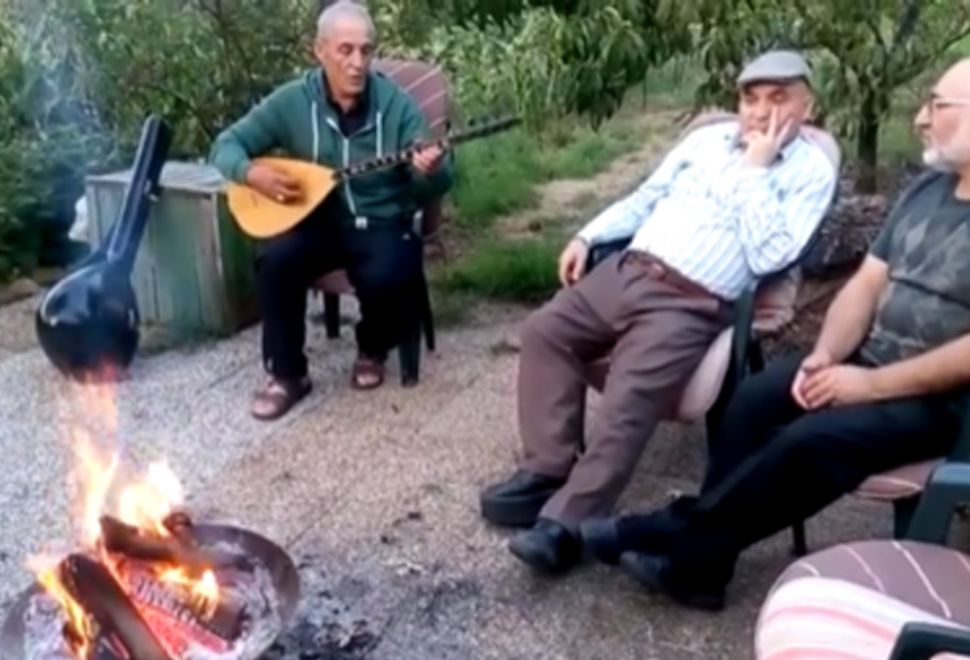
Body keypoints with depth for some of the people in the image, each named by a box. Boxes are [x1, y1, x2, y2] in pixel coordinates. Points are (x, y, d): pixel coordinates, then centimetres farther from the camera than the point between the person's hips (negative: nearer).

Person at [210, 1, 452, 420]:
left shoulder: (395, 104, -8)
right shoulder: (291, 102, -5)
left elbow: (436, 187, -9)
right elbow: (226, 145, 2)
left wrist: (431, 171, -34)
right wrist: (252, 173, -20)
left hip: (383, 223, -1)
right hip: (319, 220, 2)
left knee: (387, 278, -31)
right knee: (276, 260, -27)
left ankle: (372, 350, 6)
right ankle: (287, 374, -7)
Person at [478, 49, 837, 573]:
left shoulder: (811, 171, 2)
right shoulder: (709, 137, 18)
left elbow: (769, 257, -13)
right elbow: (645, 198, 23)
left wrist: (755, 169, -10)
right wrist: (586, 236, 10)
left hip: (691, 305, -6)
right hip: (626, 270, 7)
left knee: (627, 402, -23)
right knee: (544, 331, -9)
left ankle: (566, 523, -16)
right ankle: (548, 467, -2)